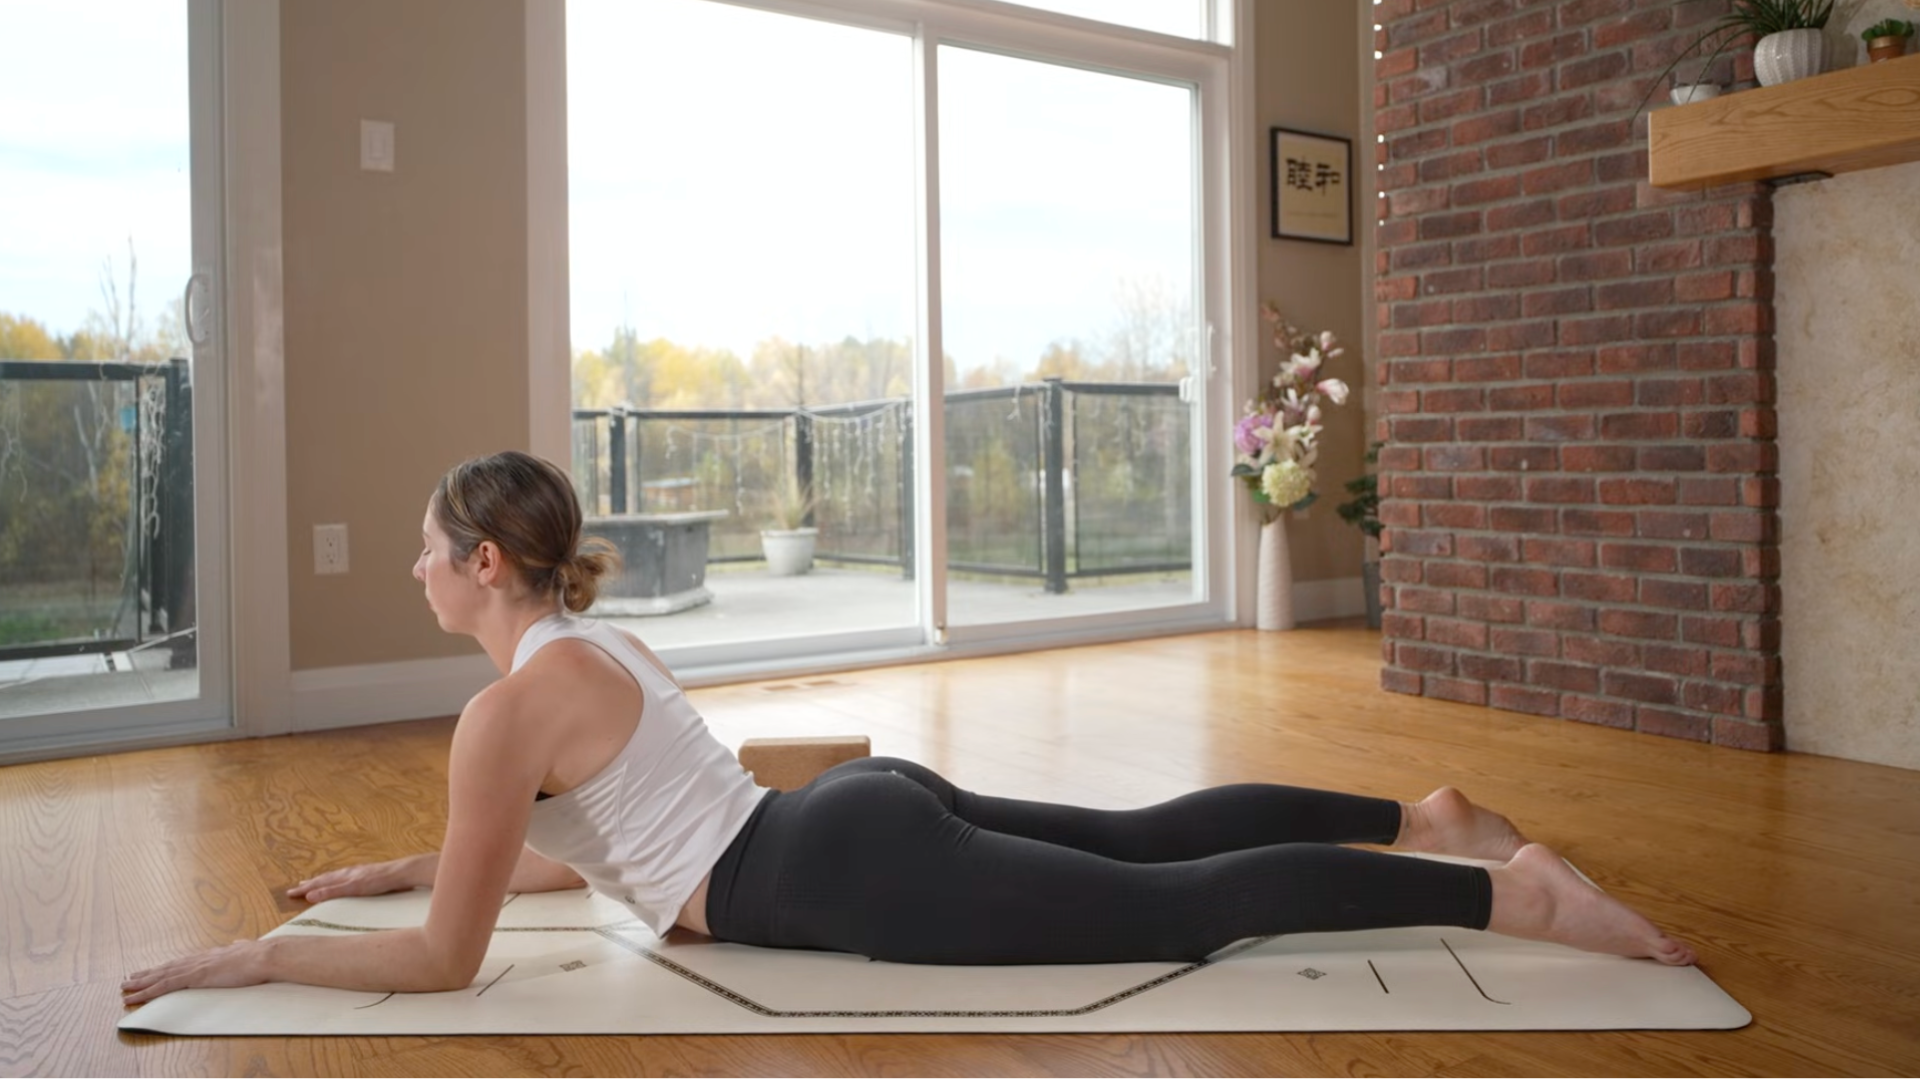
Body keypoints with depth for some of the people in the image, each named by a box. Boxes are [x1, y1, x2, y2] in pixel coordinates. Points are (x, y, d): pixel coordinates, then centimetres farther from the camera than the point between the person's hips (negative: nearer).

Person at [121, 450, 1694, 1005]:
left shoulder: (508, 705, -11)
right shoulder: (592, 645, 17)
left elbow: (445, 962, -9)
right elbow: (571, 853, 29)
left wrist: (249, 958, 2)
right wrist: (401, 867, 33)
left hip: (861, 875, -9)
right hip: (875, 811, 9)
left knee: (1186, 905, -8)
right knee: (1146, 836, 16)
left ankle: (1508, 894, -5)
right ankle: (1424, 813, 24)